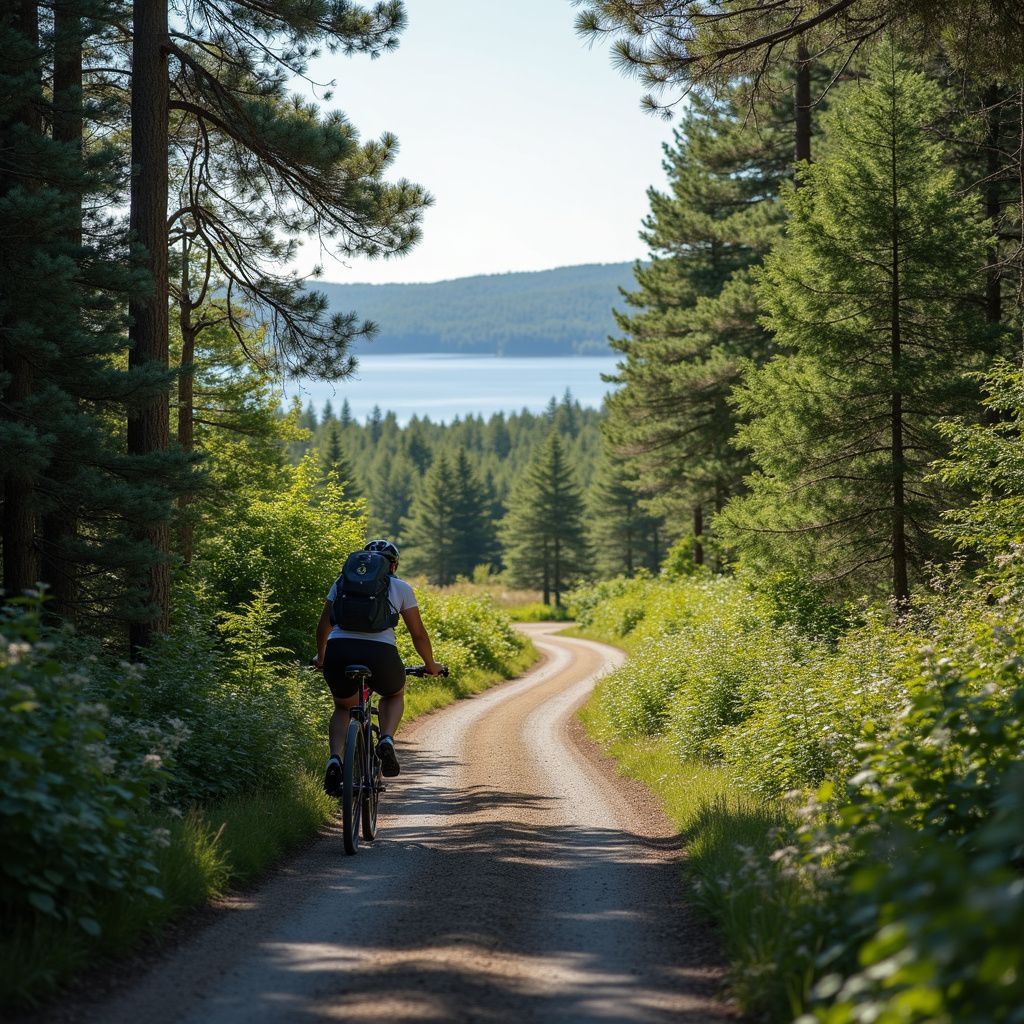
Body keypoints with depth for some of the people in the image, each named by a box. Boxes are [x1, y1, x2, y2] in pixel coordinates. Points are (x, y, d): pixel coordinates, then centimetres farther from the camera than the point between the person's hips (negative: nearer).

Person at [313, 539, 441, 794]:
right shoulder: (400, 587, 18)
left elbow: (324, 625, 25)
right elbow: (418, 633, 21)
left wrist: (321, 657, 43)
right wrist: (430, 665, 37)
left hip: (339, 651, 1)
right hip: (380, 653, -1)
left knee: (343, 708, 29)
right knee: (395, 695, 32)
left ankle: (335, 759, 1)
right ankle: (387, 740, 3)